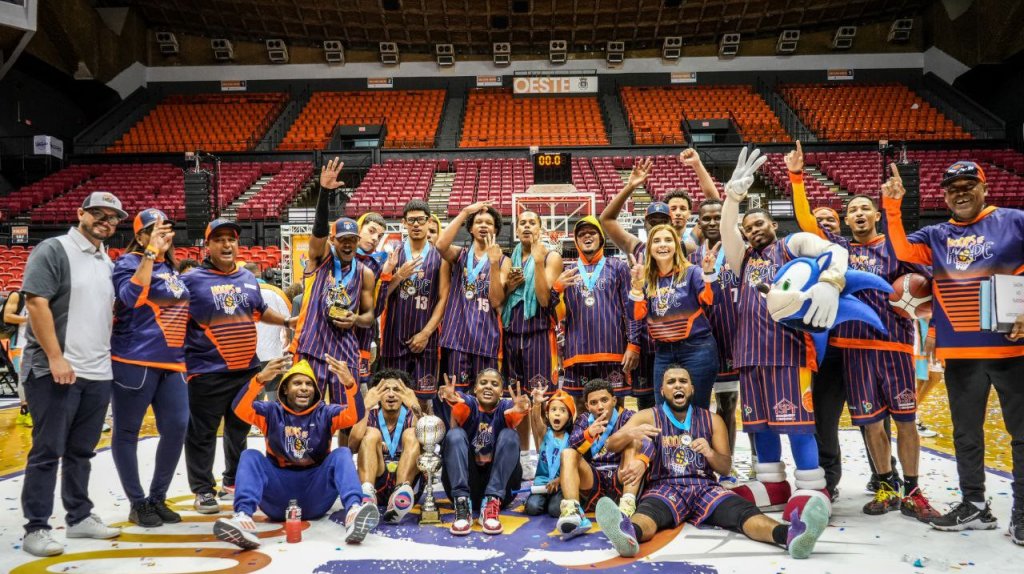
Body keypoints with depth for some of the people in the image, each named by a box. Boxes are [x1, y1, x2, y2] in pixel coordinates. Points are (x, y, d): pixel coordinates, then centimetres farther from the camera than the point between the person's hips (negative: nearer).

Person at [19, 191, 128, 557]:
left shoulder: (108, 263, 16)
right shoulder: (53, 250, -6)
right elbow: (36, 303, -14)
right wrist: (55, 357, -18)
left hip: (98, 373, 7)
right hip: (54, 371, -7)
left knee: (81, 451, 15)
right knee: (48, 451, -1)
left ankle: (79, 517, 25)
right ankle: (36, 528, 8)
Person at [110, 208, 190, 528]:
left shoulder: (172, 270, 17)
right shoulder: (130, 262, -5)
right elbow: (131, 296, -25)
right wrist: (151, 252, -25)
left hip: (172, 363, 7)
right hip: (135, 361, -7)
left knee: (177, 428, 3)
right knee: (127, 432, 3)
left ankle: (157, 499, 18)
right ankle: (137, 504, 15)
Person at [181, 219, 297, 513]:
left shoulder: (248, 278, 12)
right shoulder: (192, 280, -6)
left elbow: (261, 311, 27)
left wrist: (287, 321, 23)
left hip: (247, 369, 6)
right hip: (206, 372, -6)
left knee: (240, 429, 17)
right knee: (202, 433, 1)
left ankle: (234, 481, 32)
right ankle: (203, 490, 13)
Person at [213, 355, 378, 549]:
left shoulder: (325, 413, 6)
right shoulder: (272, 412, 6)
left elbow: (355, 415, -14)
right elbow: (240, 409, -14)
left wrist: (349, 383, -34)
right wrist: (260, 379, -33)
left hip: (315, 497, 0)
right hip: (278, 500, 0)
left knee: (342, 454, -21)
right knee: (250, 456, -19)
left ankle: (353, 511, -46)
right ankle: (243, 517, -43)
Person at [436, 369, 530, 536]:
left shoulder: (505, 406, -1)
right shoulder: (469, 403, -2)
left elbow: (512, 420, -27)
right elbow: (457, 419, -28)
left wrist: (518, 412, -53)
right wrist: (455, 403, -54)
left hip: (499, 483, 0)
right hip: (467, 480, 0)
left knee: (509, 435, -21)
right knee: (455, 434, -21)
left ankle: (492, 502, -30)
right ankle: (462, 503, -32)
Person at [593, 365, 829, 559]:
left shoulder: (712, 420, 17)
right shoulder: (648, 417, 11)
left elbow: (726, 467, 15)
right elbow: (612, 444, 4)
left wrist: (710, 453, -9)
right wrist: (630, 433, -19)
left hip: (705, 487, 2)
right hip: (665, 487, -2)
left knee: (743, 510, -29)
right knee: (648, 511, -38)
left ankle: (790, 535, -58)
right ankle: (629, 534, -73)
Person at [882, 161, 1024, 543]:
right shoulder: (936, 236, 11)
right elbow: (902, 251, -5)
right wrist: (892, 207, -14)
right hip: (960, 351, 4)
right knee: (966, 433, 12)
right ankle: (974, 505, 25)